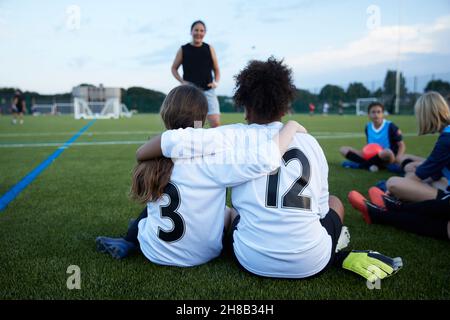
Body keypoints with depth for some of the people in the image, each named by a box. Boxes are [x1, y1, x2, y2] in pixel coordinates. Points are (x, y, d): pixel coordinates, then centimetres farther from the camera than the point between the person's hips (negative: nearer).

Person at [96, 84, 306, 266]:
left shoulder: (154, 160, -11)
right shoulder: (211, 160, -26)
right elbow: (266, 158, -32)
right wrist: (291, 126, -16)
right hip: (199, 255, -4)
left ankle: (129, 242, 31)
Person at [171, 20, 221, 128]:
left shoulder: (209, 49, 8)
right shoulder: (183, 50, 6)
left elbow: (216, 69, 14)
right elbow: (174, 68, 13)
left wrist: (216, 82, -6)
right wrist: (182, 81, -4)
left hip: (208, 91, 0)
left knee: (216, 123, -12)